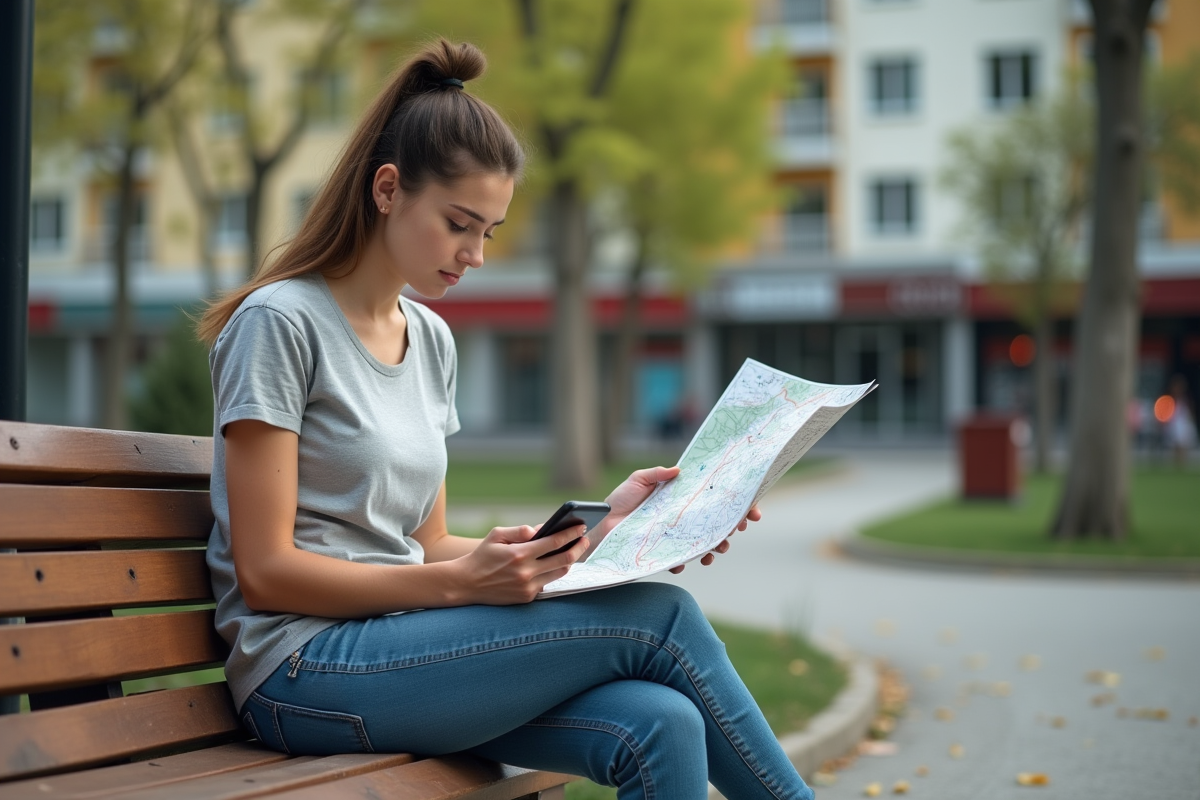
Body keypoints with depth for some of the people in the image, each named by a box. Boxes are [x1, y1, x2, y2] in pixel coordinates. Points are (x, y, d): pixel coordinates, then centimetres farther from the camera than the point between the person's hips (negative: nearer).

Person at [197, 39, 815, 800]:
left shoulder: (432, 339, 15)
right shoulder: (280, 323, -8)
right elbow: (265, 572, -12)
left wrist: (592, 531, 1)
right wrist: (462, 582, -20)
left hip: (396, 648, 7)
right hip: (303, 668, -6)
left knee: (660, 727, -23)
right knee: (658, 618, -19)